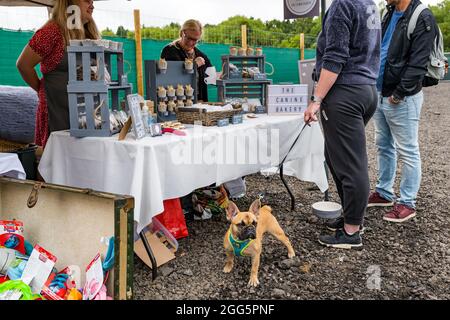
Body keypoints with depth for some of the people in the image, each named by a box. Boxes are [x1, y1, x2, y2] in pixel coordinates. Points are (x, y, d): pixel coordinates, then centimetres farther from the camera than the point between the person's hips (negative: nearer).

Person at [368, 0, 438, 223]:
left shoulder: (423, 18, -13)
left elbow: (417, 63, -18)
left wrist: (399, 93, -18)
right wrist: (375, 88, 8)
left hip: (402, 99, -8)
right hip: (380, 94, 9)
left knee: (407, 152, 0)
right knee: (384, 147, 16)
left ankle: (407, 203, 9)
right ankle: (384, 193, 28)